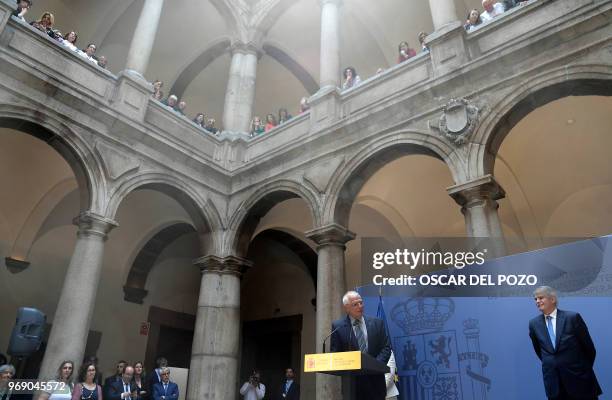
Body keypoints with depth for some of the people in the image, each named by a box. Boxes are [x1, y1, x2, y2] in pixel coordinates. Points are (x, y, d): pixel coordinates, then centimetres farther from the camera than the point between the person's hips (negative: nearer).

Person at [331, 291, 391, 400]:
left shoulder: (377, 323, 6)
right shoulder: (338, 326, 0)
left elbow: (386, 347, 4)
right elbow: (335, 353, -2)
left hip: (375, 380, 2)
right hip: (351, 380, -2)